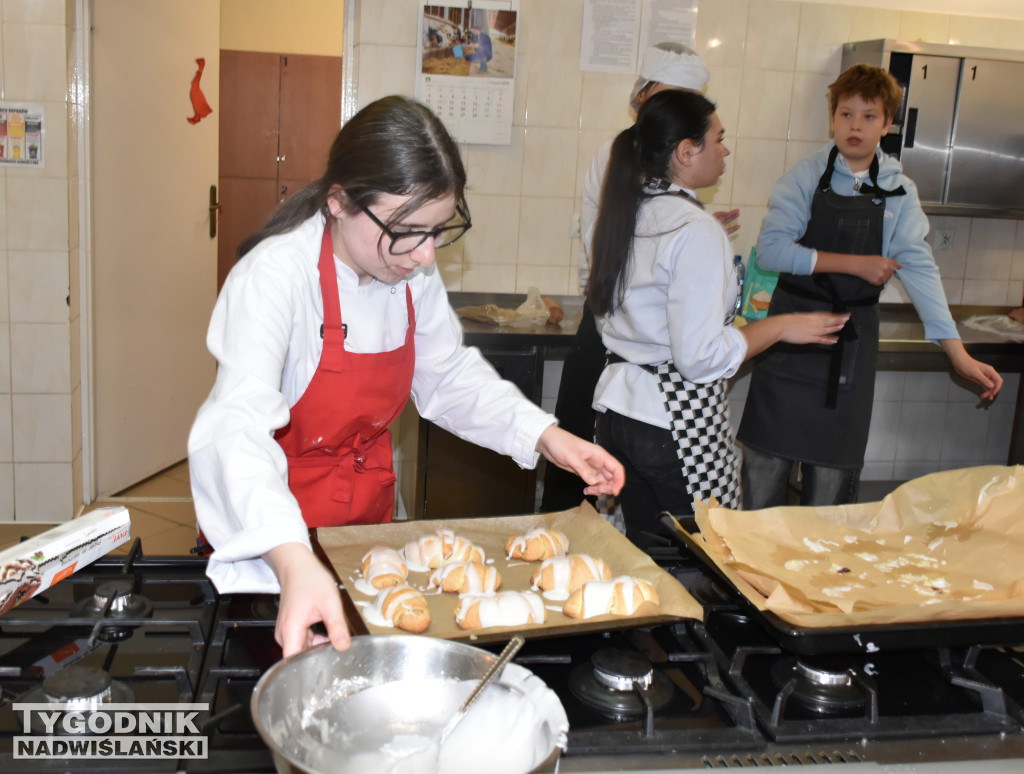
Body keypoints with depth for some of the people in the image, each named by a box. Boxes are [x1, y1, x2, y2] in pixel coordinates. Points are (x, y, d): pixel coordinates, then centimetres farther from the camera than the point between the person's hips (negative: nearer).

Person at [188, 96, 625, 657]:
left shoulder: (413, 272, -8)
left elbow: (450, 377, 7)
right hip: (275, 544, -5)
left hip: (368, 511, 6)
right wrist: (295, 563, -58)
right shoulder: (273, 275, -29)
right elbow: (239, 429, -42)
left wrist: (544, 436, -7)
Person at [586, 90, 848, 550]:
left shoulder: (625, 212, 7)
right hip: (677, 424, -8)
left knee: (642, 551, 18)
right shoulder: (696, 230, -19)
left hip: (617, 407, 9)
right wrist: (780, 327, -10)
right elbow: (701, 356, -22)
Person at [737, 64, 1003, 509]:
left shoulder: (898, 192, 3)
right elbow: (771, 250, -14)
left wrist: (959, 354, -11)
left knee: (833, 476, 7)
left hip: (854, 339, 2)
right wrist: (852, 263, -16)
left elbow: (918, 269, -3)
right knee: (765, 462, 3)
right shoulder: (806, 176, -3)